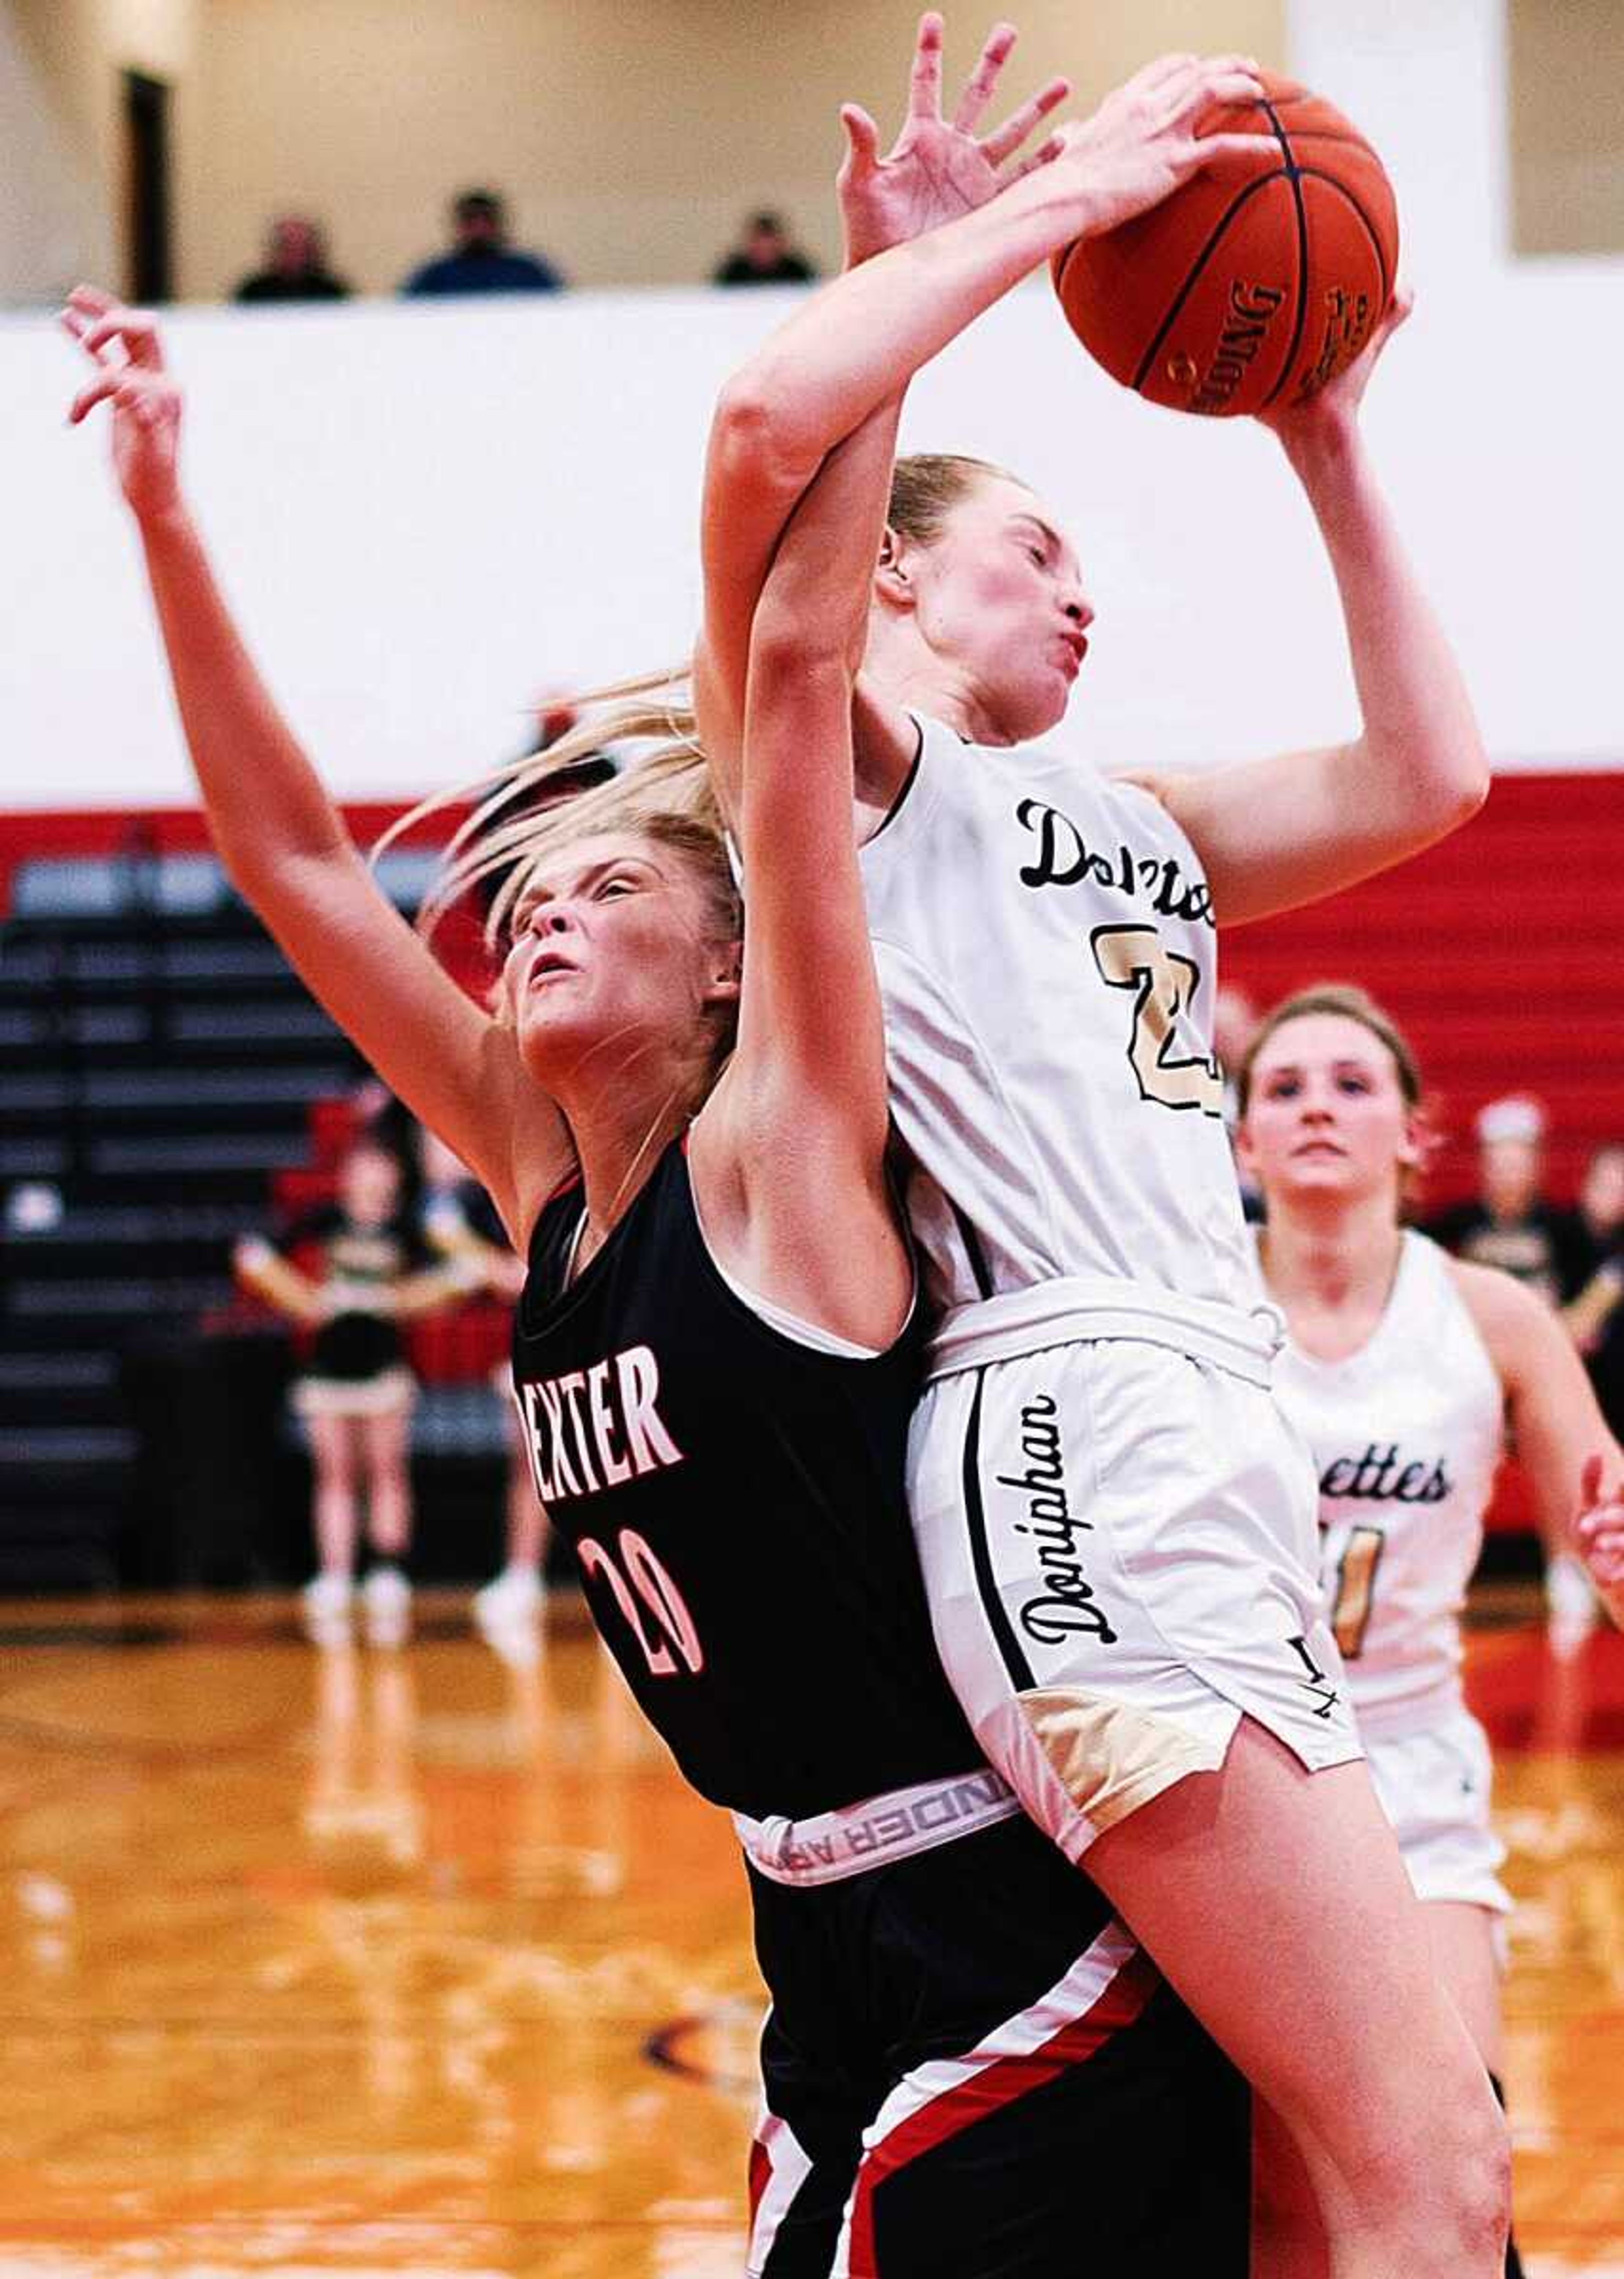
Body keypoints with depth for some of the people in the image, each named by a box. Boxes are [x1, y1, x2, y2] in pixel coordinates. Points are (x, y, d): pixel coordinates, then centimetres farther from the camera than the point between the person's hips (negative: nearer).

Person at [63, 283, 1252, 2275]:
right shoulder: (541, 1189, 8)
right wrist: (162, 511, 5)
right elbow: (292, 853, 8)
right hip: (840, 1957, 8)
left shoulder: (778, 1150, -10)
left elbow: (796, 662, -17)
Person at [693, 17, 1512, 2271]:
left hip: (1220, 1471, 9)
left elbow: (1427, 777, 27)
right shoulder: (851, 778, 9)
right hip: (1081, 1452, -9)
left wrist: (1323, 445, 27)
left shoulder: (1130, 829, 32)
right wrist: (1056, 199, -1)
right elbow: (767, 427, -10)